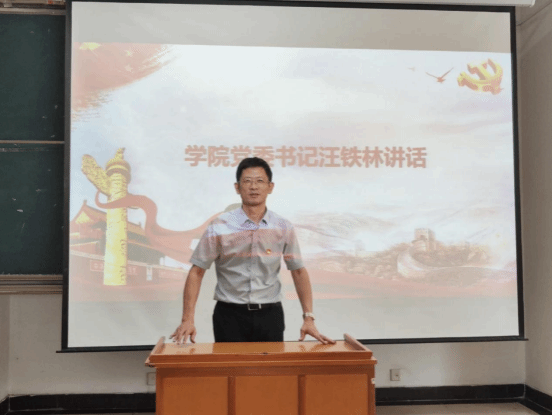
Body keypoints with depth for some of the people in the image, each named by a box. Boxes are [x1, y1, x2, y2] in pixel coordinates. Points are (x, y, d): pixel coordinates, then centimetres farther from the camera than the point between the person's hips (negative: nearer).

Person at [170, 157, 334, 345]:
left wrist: (308, 317, 0)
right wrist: (187, 319, -11)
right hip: (230, 315, -1)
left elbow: (298, 271, 6)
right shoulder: (219, 227, -7)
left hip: (270, 314, 2)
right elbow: (197, 272, -3)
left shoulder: (283, 228, -1)